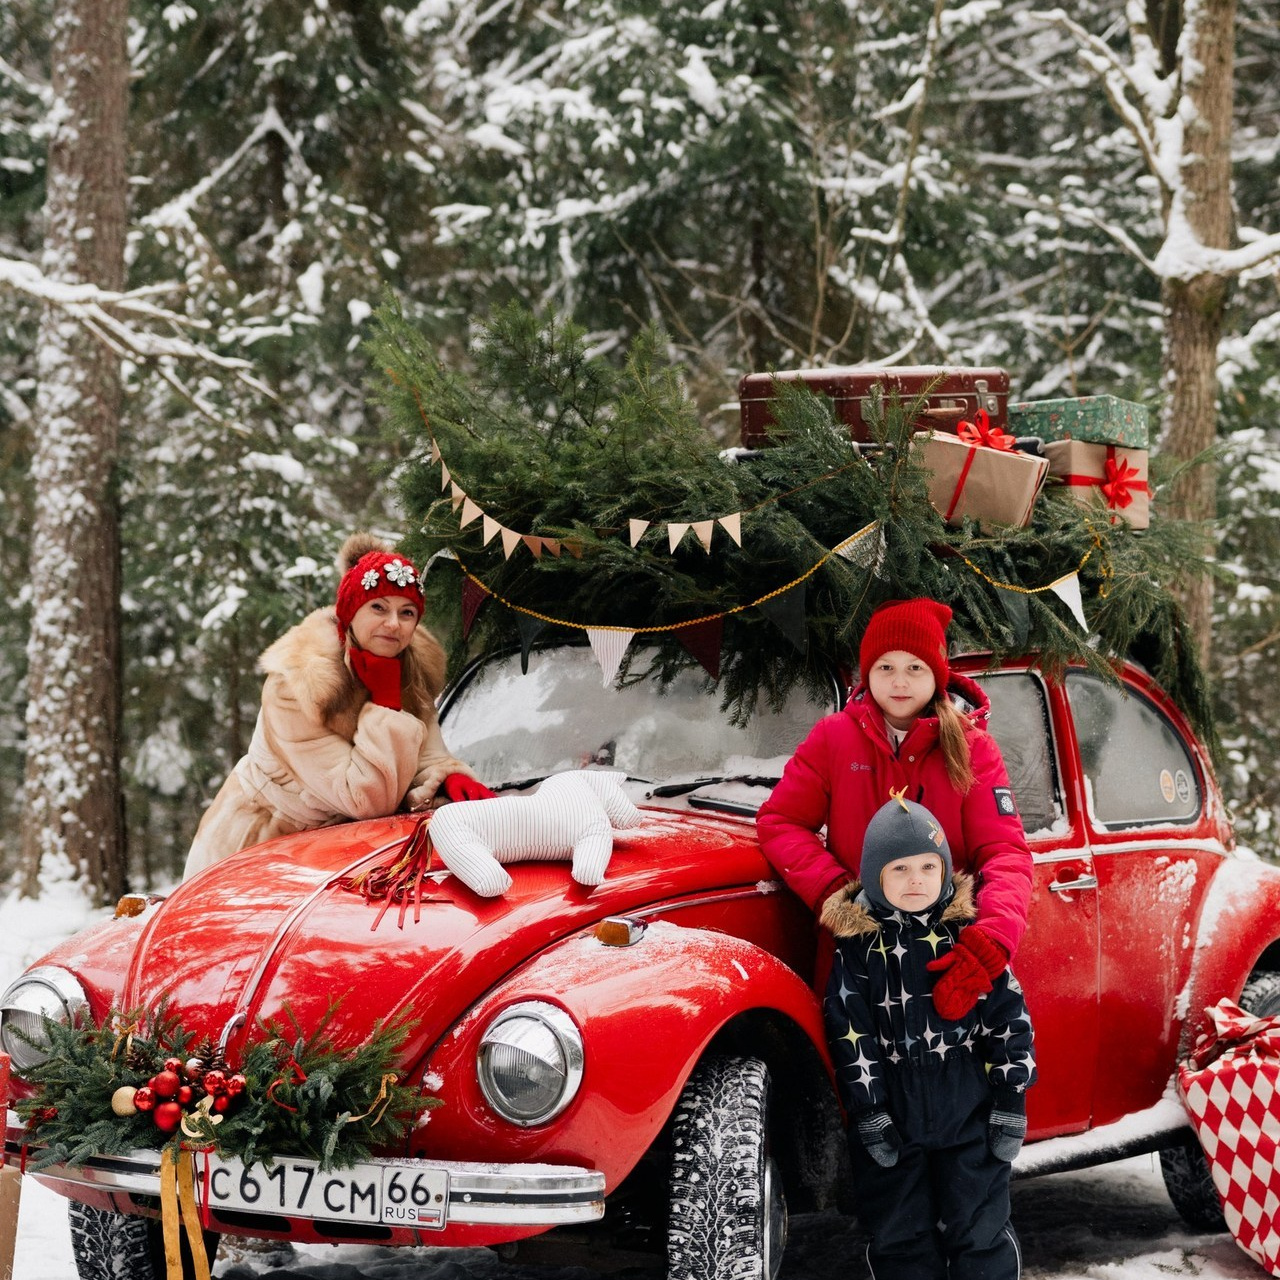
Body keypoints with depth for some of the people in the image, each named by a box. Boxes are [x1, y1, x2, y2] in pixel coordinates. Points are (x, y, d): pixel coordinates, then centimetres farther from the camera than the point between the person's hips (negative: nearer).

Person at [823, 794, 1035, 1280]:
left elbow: (1007, 1016, 0)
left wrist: (1011, 1099, -3)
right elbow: (850, 1032, -4)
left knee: (980, 1231, 5)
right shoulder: (858, 945, -4)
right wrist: (869, 1111, -8)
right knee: (900, 1238, 8)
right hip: (893, 1113, 1)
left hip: (969, 1110, 0)